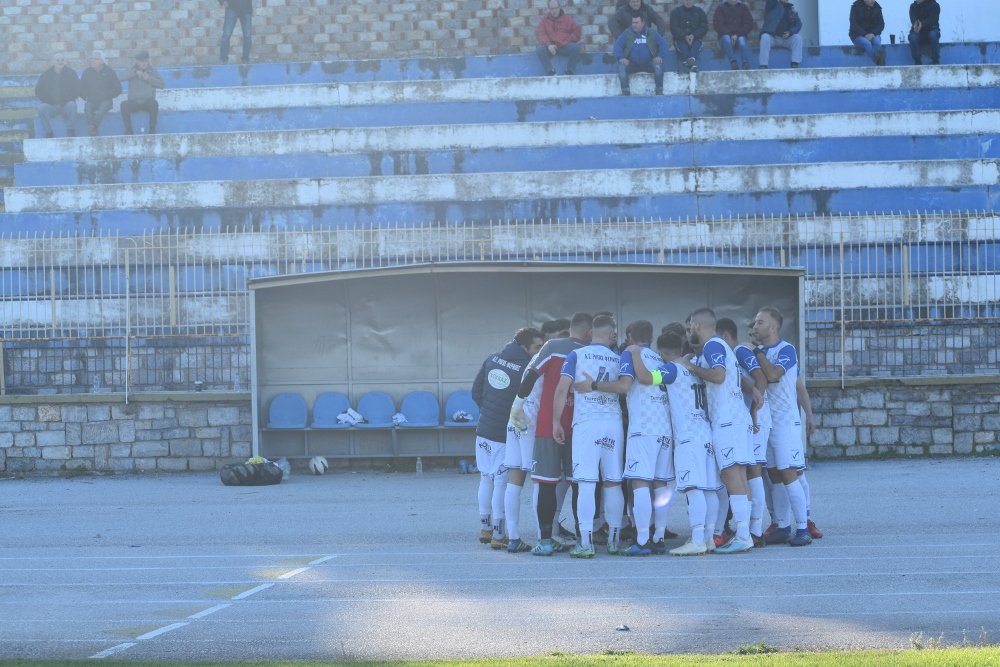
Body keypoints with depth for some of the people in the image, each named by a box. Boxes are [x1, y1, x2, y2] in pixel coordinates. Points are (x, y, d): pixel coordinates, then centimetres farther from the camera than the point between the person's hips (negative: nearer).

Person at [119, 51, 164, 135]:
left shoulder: (152, 72, 12)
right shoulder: (132, 72, 12)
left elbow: (161, 84, -1)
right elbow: (121, 78, -7)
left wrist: (148, 78, -11)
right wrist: (135, 73, -13)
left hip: (148, 102, 0)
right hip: (134, 102, 0)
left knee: (154, 103, -35)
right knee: (124, 105, -31)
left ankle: (152, 129, -20)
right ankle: (128, 130, -18)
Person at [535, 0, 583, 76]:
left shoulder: (567, 18, 11)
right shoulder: (544, 20, 9)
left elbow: (576, 31, 10)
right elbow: (540, 34, -3)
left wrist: (568, 41, -7)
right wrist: (548, 45, -19)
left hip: (565, 47, 0)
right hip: (550, 47, 0)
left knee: (575, 47, -30)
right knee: (540, 49, -30)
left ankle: (569, 71, -14)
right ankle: (550, 71, -18)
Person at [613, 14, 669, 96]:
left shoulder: (652, 33, 8)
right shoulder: (627, 34, 8)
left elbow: (663, 43, 5)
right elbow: (617, 45, 2)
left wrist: (660, 57, -13)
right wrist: (621, 58, -18)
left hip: (649, 64, -1)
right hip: (632, 64, 1)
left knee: (658, 65, -31)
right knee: (621, 66, -29)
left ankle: (659, 92, -22)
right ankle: (625, 92, -26)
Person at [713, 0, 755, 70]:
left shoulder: (743, 7, 14)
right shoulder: (721, 8, 12)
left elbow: (749, 24, 4)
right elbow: (717, 24, 0)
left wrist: (737, 35, -12)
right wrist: (730, 35, -14)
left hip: (740, 36, 0)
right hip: (725, 35, 0)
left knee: (742, 40, -33)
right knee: (726, 38, -35)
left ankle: (746, 65, -50)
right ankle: (733, 62, -50)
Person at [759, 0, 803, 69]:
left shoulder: (792, 10, 14)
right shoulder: (772, 6, 8)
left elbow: (798, 24, 6)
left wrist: (790, 32, -12)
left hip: (787, 38, 2)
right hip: (772, 38, -2)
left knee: (797, 37, -25)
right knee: (765, 37, -33)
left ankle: (795, 65, -32)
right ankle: (763, 66, -38)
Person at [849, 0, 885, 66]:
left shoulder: (877, 7, 6)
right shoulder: (856, 6, -4)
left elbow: (881, 24, 5)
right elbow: (854, 24, -10)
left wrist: (873, 33, -15)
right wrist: (865, 35, -22)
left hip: (873, 35, 3)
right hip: (858, 35, -3)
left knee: (877, 42, -32)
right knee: (867, 44, -35)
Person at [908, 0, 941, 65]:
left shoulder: (934, 5, -3)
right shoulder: (913, 6, 4)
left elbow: (932, 19, -19)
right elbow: (913, 18, -14)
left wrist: (922, 25, -39)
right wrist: (915, 25, -39)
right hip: (918, 33, 1)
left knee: (933, 35, -35)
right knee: (913, 37, -31)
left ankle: (935, 62, -27)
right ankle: (917, 62, -24)